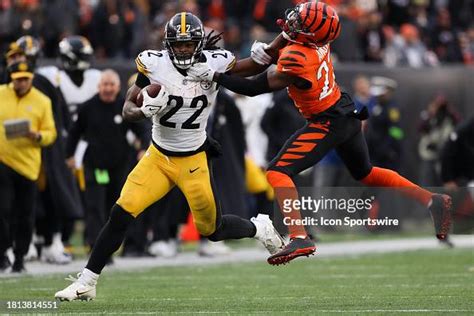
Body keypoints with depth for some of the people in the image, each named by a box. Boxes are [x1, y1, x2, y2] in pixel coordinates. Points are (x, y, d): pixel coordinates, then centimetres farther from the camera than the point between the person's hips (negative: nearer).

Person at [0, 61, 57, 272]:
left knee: (25, 215, 4)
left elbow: (50, 133, 4)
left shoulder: (42, 101, 4)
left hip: (28, 165, 1)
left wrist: (38, 136, -16)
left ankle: (19, 257, 15)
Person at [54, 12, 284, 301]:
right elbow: (127, 109, -10)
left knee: (212, 229, 8)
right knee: (121, 214, -13)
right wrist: (145, 111, -32)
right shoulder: (155, 64, -14)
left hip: (194, 161, 0)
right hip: (158, 157, 0)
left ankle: (260, 228, 41)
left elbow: (255, 66, 1)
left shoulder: (213, 64, -13)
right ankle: (86, 283, -5)